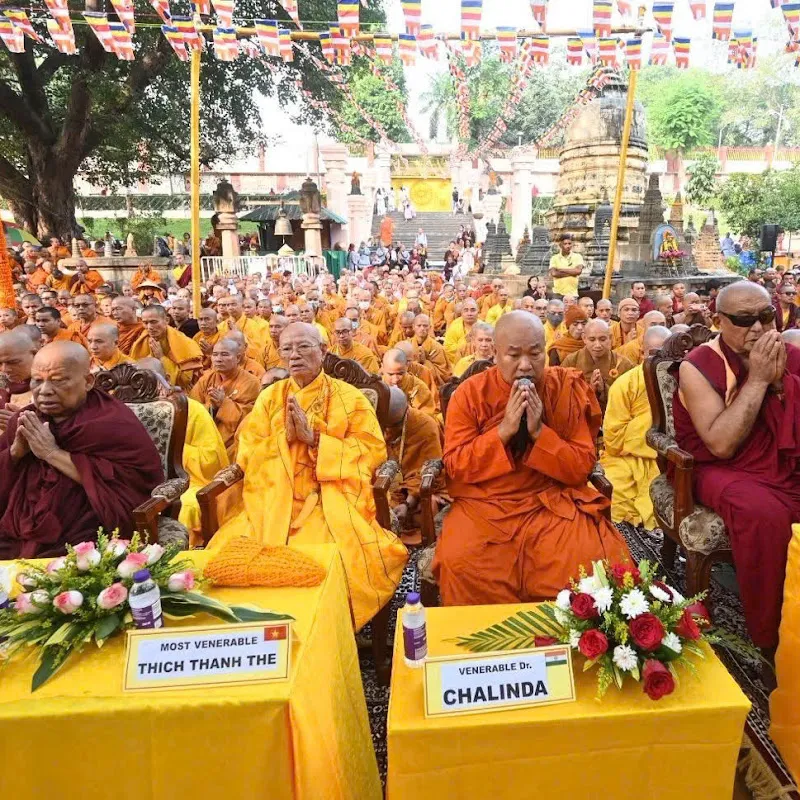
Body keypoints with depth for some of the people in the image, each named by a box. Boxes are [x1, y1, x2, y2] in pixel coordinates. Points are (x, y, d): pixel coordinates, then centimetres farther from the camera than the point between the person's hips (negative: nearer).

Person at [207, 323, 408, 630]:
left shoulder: (350, 397, 5)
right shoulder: (269, 396, 13)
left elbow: (373, 452, -4)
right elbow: (247, 454, 8)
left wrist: (313, 437, -11)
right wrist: (285, 436, -10)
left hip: (332, 498, -2)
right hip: (274, 499, 3)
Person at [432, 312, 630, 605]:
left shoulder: (567, 388, -1)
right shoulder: (470, 393, -4)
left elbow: (582, 468, -3)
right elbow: (455, 467, -7)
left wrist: (539, 432, -18)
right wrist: (503, 430, -19)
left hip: (553, 501, 1)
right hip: (484, 504, -1)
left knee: (603, 558, -23)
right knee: (459, 564, -28)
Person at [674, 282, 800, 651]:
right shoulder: (698, 366, -11)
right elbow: (721, 445, -21)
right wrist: (757, 379, -20)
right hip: (725, 470, -5)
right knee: (764, 515, -33)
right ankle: (767, 642, -14)